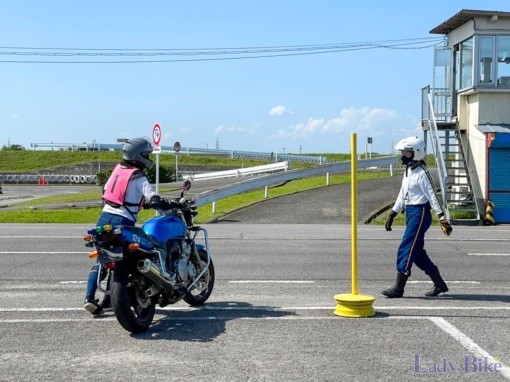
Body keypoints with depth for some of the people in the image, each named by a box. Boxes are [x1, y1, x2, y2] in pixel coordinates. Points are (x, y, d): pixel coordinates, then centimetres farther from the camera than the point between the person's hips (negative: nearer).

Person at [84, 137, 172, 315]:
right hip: (123, 222, -7)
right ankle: (107, 300, 10)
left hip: (104, 217, 7)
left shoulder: (118, 169, 12)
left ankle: (89, 297, 0)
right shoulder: (138, 177, -9)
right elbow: (154, 199, -20)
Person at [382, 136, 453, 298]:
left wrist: (442, 218, -21)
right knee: (417, 252, 11)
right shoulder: (408, 171, 15)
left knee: (406, 249, -8)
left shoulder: (422, 173, -14)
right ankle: (439, 284, 22)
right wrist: (392, 215, 23)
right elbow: (402, 195, 22)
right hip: (410, 213, 10)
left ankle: (398, 288, -2)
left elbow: (432, 196, -18)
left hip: (420, 213, -10)